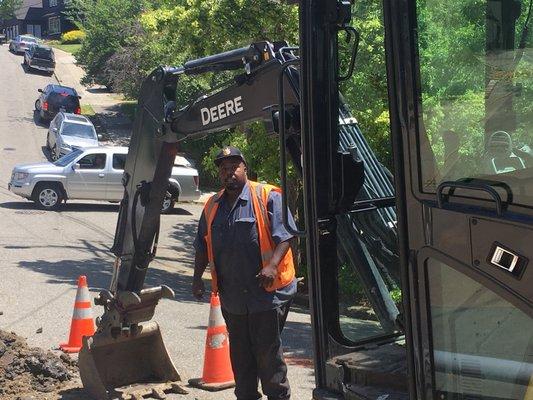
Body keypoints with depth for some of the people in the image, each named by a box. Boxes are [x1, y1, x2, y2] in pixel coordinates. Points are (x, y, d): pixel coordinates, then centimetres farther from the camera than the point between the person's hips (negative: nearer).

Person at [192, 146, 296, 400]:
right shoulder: (213, 206, 13)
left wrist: (272, 266, -24)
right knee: (240, 355, 15)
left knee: (268, 352, -1)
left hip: (266, 292, -6)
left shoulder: (267, 197, -5)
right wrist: (197, 276, 9)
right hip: (232, 296, 6)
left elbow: (284, 236, -12)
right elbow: (203, 247, 20)